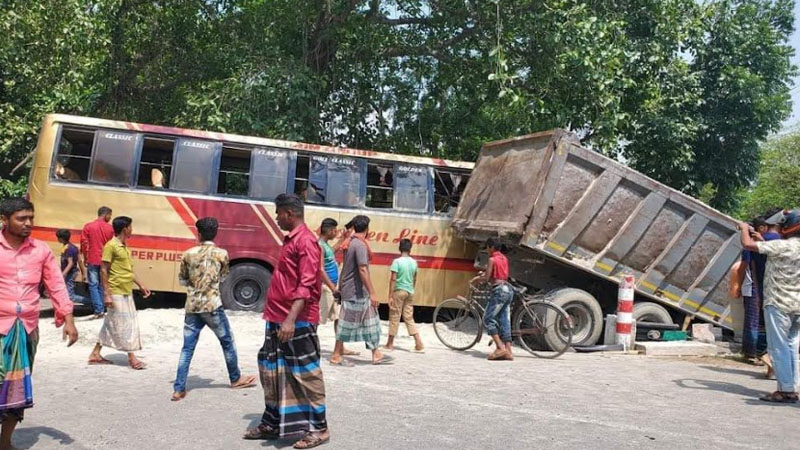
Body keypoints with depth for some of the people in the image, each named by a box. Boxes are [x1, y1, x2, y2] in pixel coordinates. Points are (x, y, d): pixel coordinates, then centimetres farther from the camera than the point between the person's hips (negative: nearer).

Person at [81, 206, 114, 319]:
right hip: (105, 261, 1)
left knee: (93, 285, 1)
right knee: (103, 285, 11)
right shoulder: (110, 228, 0)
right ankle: (102, 310, 13)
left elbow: (84, 243, -2)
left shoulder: (88, 226, -1)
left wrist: (85, 258, 9)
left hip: (93, 260, -1)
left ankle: (98, 310, -6)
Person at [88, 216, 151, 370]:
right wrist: (107, 294, -18)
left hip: (127, 293, 9)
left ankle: (95, 354, 22)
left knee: (111, 324, 13)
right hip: (116, 293, -9)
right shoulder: (111, 246, -13)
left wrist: (141, 285, 18)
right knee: (124, 324, -3)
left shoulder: (125, 247, 13)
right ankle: (131, 357, 4)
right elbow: (104, 271, -14)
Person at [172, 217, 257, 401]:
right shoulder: (222, 254, -2)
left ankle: (179, 389, 4)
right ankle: (236, 379, 28)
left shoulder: (189, 254, 3)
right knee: (227, 342, 14)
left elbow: (182, 280, 13)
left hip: (192, 307, 2)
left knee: (187, 348, 7)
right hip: (212, 305, -2)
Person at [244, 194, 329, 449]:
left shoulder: (305, 240, -14)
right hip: (278, 320, 10)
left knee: (305, 374, -1)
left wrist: (291, 319, -29)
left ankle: (319, 428, 10)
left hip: (297, 322, -10)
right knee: (272, 372, 16)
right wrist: (278, 317, 20)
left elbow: (306, 285, -22)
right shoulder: (290, 239, 16)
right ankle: (272, 424, 29)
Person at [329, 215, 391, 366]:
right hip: (355, 292, -10)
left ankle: (376, 354, 17)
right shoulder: (360, 245, -18)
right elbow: (363, 270, -23)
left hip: (359, 292, 10)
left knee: (370, 323, 12)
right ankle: (336, 356, 9)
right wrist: (372, 293, -21)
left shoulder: (351, 243, 12)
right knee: (347, 325, 0)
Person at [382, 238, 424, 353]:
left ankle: (390, 344, 15)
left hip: (399, 291, -5)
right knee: (409, 318, 10)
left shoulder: (397, 261, -11)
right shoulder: (414, 262, 6)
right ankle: (419, 344, 4)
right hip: (410, 292, 5)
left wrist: (390, 296, -12)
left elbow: (393, 279, -14)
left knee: (394, 317, 5)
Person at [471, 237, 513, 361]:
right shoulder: (504, 258, 16)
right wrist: (484, 274, 25)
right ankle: (508, 352, 4)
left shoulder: (492, 259, -8)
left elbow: (486, 278, -10)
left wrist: (475, 280, 7)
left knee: (488, 319, -3)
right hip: (508, 289, 8)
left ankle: (500, 347, -11)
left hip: (499, 290, -8)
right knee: (504, 321, 7)